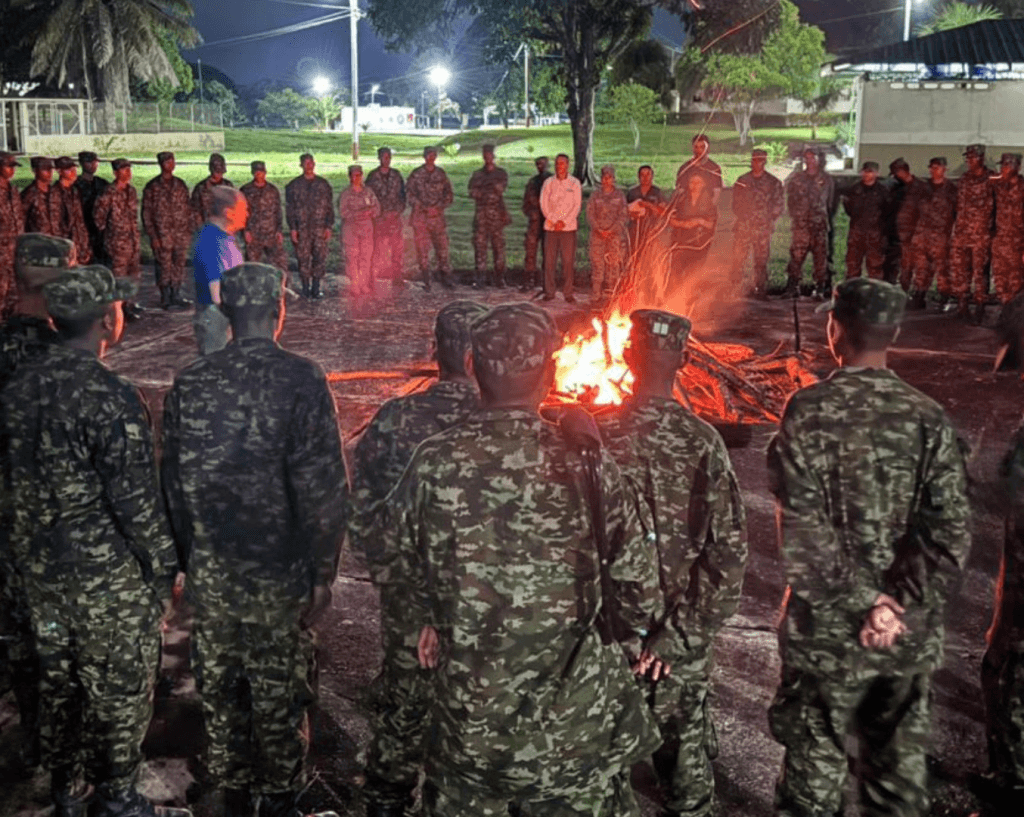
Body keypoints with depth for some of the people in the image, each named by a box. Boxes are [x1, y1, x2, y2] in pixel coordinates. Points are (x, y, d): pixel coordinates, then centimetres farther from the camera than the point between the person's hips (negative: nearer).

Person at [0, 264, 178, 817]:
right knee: (119, 690, 11)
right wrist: (164, 566, -7)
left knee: (57, 680, 20)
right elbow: (136, 501, -20)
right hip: (107, 575, -7)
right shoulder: (109, 397, -23)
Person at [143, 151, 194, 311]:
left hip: (181, 233, 4)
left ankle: (176, 296, 20)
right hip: (162, 235, -4)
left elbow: (187, 208, 14)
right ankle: (165, 299, 9)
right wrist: (153, 236, -9)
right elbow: (146, 213, -3)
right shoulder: (152, 187, -3)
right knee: (164, 266, 0)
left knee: (179, 265, 8)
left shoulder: (180, 185, 10)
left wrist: (189, 230, 8)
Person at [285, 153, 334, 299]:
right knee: (303, 258, -1)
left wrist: (328, 227, 2)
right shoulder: (293, 185, 6)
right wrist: (293, 228, -3)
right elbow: (289, 209, 5)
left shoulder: (323, 184, 10)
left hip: (320, 227, 1)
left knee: (320, 257, -2)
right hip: (302, 228, -1)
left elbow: (330, 207, 11)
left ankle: (316, 288, 5)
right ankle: (306, 287, 9)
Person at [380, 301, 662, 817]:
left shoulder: (433, 462, -11)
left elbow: (398, 556, 4)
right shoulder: (584, 463, -15)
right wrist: (620, 633, 13)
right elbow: (637, 586, -8)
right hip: (575, 721, -1)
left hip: (467, 719, 2)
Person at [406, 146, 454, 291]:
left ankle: (445, 277, 11)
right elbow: (409, 193, 0)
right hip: (420, 216, -2)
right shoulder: (416, 174, 2)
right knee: (422, 248, -1)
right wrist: (420, 207, -12)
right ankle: (425, 280, 5)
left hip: (437, 215, 2)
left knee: (442, 246, 2)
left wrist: (440, 207, -4)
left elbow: (449, 195, 12)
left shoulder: (441, 174, 9)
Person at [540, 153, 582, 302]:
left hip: (568, 227, -1)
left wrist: (564, 222, -9)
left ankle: (568, 293, 4)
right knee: (549, 260, -1)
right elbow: (544, 204, 4)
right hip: (550, 226, 1)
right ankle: (549, 292, 8)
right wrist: (554, 221, -7)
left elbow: (577, 205, 1)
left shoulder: (575, 183, 6)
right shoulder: (548, 182, 8)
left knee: (568, 261, -2)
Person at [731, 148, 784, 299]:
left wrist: (769, 220, -3)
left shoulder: (773, 183, 4)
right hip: (743, 227, 1)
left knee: (761, 261, 2)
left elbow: (779, 205, 5)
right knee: (738, 258, -2)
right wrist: (742, 217, 3)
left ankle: (759, 290, 10)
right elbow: (736, 203, 13)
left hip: (763, 228, -1)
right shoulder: (742, 181, 9)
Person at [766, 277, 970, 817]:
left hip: (827, 630, -3)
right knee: (899, 762, 19)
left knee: (816, 760, 14)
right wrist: (899, 604, -10)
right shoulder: (928, 418, -4)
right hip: (910, 633, 3)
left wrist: (863, 603, -13)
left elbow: (803, 530, -19)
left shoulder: (809, 411, -13)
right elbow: (950, 533, -10)